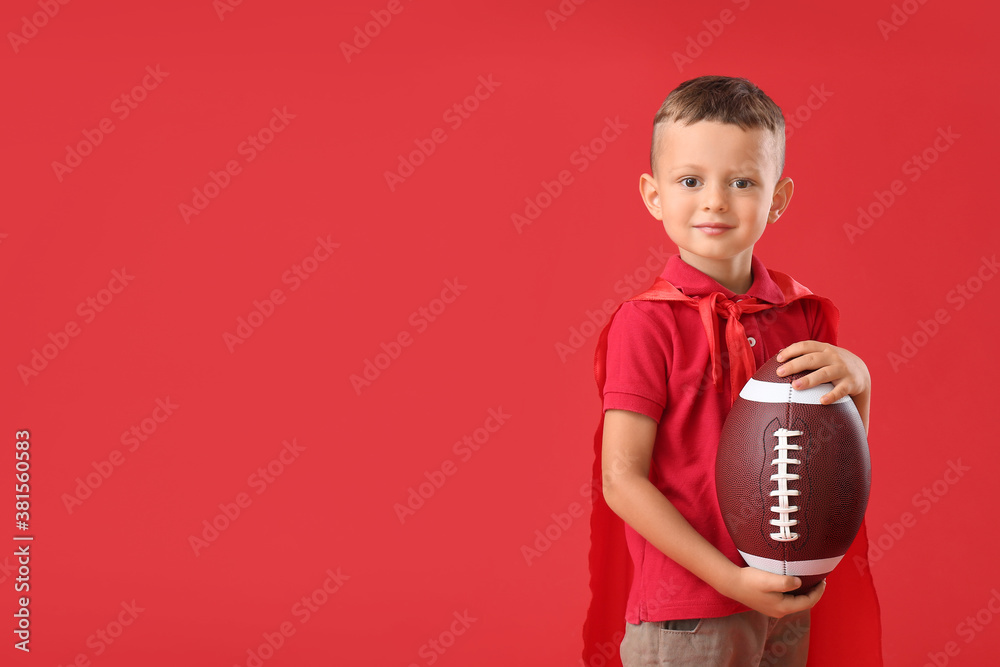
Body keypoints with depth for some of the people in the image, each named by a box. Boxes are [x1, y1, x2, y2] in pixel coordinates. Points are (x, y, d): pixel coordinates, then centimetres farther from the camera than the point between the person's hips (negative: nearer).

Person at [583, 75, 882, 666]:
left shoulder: (802, 313, 1)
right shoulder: (648, 323, -14)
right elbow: (621, 481, -15)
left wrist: (856, 377, -12)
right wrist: (730, 578, -18)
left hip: (789, 606, 5)